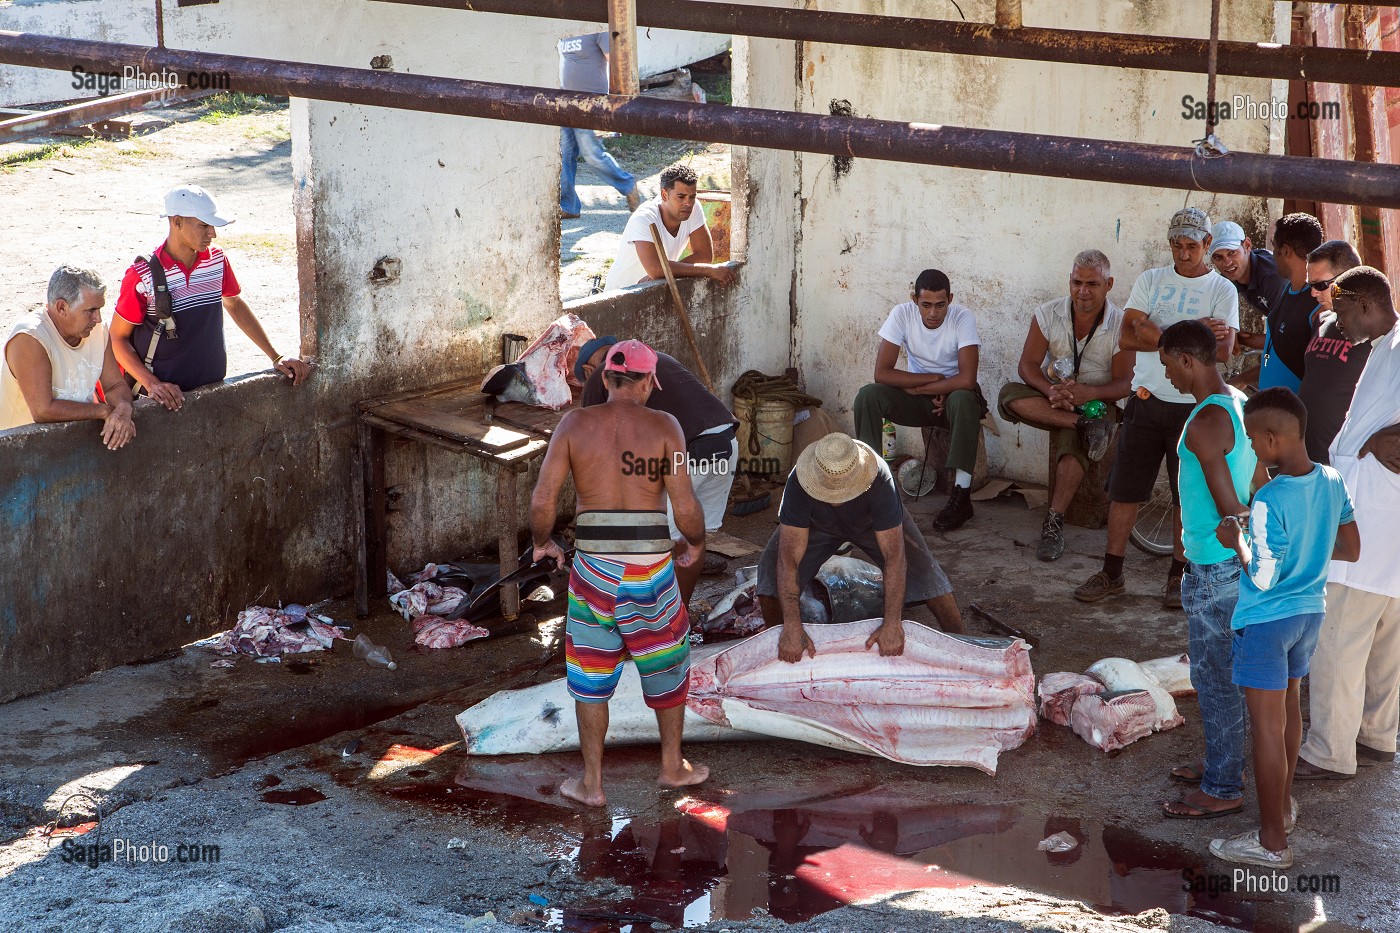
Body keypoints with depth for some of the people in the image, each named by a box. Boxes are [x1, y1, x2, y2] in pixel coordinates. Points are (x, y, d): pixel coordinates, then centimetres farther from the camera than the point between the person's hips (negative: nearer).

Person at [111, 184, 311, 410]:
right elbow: (118, 337, -4)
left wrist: (276, 357, 19)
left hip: (212, 387, 4)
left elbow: (235, 305, 20)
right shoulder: (142, 275, -10)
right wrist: (152, 384, -16)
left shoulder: (216, 259, 4)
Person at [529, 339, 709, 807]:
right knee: (667, 663, 21)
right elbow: (685, 507, -9)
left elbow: (543, 500, -6)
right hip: (651, 567, -1)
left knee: (591, 673, 16)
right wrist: (696, 543, 12)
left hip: (593, 567, 1)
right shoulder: (663, 426, -5)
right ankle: (672, 766, 34)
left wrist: (542, 541, 14)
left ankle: (591, 783, 21)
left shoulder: (574, 423, -1)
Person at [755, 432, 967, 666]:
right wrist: (792, 626, -47)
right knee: (770, 589, -17)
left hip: (875, 522, 0)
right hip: (818, 525, 1)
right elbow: (789, 558, -39)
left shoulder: (879, 481, -42)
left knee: (933, 585, -14)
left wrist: (892, 624, -45)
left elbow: (894, 556, -39)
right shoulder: (799, 483, -40)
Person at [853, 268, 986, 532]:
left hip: (953, 396, -3)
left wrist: (917, 388, -22)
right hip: (917, 400, 3)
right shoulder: (902, 314, -14)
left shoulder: (963, 318, -20)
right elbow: (881, 372, -19)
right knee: (867, 396, -23)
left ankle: (961, 496, -30)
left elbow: (967, 379, -30)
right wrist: (935, 378, -21)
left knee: (962, 399, -38)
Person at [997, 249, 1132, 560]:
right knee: (1009, 396, -29)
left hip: (1097, 402, -3)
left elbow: (1124, 383, -10)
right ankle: (1087, 426, -34)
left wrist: (1090, 393, -32)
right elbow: (1027, 365, -6)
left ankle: (1054, 523, -32)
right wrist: (1051, 391, -28)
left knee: (1073, 442, -36)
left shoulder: (1121, 324, -8)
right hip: (1050, 399, 3)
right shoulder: (1048, 314, -3)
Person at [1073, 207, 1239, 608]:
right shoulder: (1151, 281, 7)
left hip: (1194, 406, -2)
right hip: (1147, 401, 2)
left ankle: (1179, 574, 18)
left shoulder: (1222, 290, 1)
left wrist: (1156, 334, -17)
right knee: (1124, 489, 4)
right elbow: (1127, 337, -5)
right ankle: (1112, 573, 13)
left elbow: (1222, 351, -12)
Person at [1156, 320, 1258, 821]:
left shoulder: (1204, 425, -23)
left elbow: (1229, 506, -22)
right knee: (1224, 671, 20)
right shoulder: (1240, 404, 8)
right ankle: (1225, 763, 33)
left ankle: (1222, 789, 9)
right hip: (1238, 559, 10)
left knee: (1214, 676, 0)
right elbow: (1258, 486, 14)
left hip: (1215, 568, -10)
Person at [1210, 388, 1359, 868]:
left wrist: (1238, 541, -9)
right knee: (1289, 707, 24)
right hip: (1311, 612, 8)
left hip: (1267, 622, -8)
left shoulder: (1270, 501, -27)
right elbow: (1351, 549, 6)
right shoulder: (1332, 482, -4)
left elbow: (1263, 577, -24)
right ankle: (1284, 803, 41)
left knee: (1267, 727, 1)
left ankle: (1272, 840, 8)